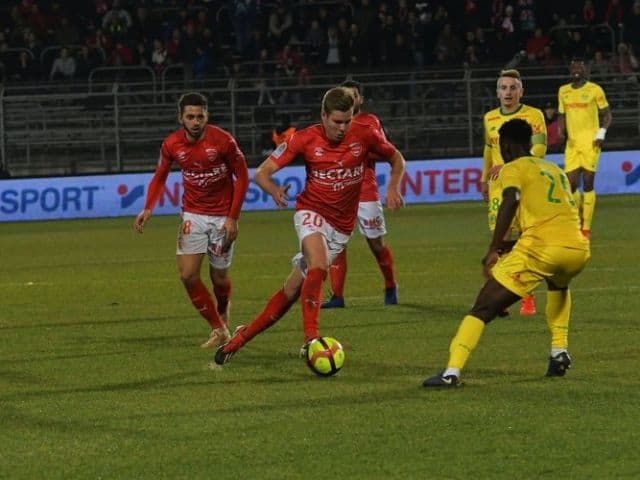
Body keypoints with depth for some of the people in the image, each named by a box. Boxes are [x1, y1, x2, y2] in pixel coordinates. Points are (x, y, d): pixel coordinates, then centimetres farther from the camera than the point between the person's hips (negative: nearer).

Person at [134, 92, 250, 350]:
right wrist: (148, 209, -9)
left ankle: (223, 313, 41)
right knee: (188, 275, -11)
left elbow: (242, 177, -7)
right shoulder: (171, 144, -7)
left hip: (222, 217, -2)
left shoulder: (223, 140, -16)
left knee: (219, 278, 6)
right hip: (193, 215, 2)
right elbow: (159, 178, 8)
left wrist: (233, 218, -11)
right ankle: (218, 330, 3)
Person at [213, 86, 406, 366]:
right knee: (318, 265, -34)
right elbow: (262, 172, -11)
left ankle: (243, 336, 15)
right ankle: (311, 339, -35)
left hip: (341, 226, 2)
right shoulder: (305, 139, -11)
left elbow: (396, 159, 11)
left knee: (292, 290, 2)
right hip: (311, 213, -2)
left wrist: (393, 188, -8)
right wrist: (274, 191, -33)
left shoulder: (364, 135, -7)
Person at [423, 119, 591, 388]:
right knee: (558, 284, 41)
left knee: (483, 309, -1)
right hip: (578, 249, 6)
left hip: (540, 249, -6)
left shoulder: (513, 168, 8)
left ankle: (452, 372, -15)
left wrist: (494, 250, -14)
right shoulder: (556, 170, 29)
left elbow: (511, 201, -13)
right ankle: (559, 353, 27)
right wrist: (513, 245, 36)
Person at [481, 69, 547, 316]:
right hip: (499, 187, 4)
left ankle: (528, 298, 6)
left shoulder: (533, 115, -4)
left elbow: (539, 149, -14)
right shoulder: (490, 118, 11)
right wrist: (485, 179, 22)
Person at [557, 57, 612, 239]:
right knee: (571, 184, -2)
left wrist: (602, 133, -11)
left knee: (588, 184, -5)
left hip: (590, 142, -4)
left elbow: (606, 114, 3)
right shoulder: (563, 91, 13)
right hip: (572, 143, 4)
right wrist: (560, 132, 2)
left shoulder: (595, 90, -1)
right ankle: (581, 216, 22)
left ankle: (586, 227, -2)